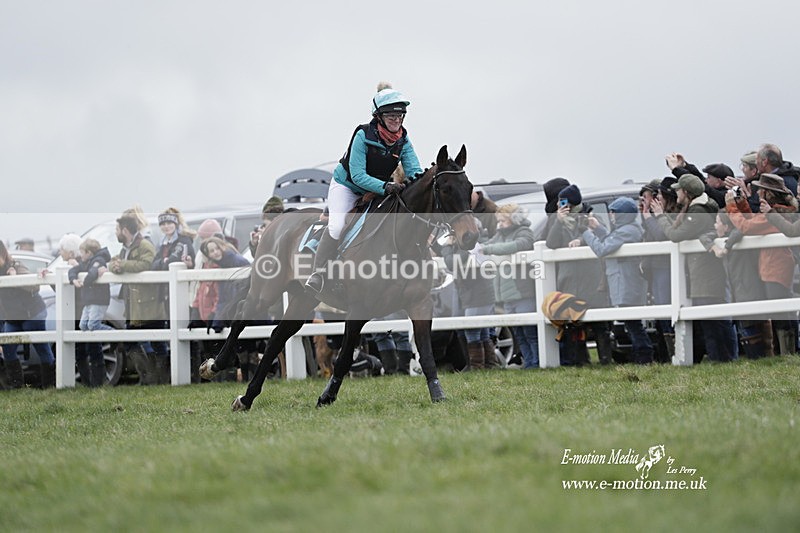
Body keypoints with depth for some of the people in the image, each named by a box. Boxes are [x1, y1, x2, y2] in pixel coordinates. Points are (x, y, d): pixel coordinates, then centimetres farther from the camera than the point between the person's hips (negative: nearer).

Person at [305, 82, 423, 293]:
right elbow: (357, 175, -29)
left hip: (377, 191, 6)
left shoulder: (403, 141, -10)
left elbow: (414, 171, -14)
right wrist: (385, 186, -43)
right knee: (337, 226, -26)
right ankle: (317, 275, -21)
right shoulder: (363, 135, -25)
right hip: (346, 186, -6)